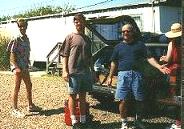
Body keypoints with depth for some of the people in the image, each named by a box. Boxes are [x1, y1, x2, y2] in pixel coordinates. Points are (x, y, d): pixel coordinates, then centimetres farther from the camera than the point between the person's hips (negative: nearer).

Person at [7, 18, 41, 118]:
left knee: (29, 85, 15)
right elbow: (12, 54, -15)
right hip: (18, 66, -8)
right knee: (17, 87, -2)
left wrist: (28, 63, 13)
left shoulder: (26, 39, 10)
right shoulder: (16, 40, -12)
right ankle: (15, 110, 7)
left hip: (25, 66, 8)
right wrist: (16, 67, -22)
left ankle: (30, 106, 30)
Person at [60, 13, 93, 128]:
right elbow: (65, 55, -4)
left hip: (86, 72, 5)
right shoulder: (70, 37, 0)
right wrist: (65, 71, -12)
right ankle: (74, 121, 9)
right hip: (73, 72, -5)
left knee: (83, 96, 12)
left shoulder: (88, 39, 14)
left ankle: (83, 120, 21)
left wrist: (92, 71, 14)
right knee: (73, 96, 3)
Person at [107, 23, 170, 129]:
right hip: (123, 74, 0)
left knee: (140, 100, 3)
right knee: (123, 100, -3)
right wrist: (110, 77, 12)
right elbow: (114, 63, 17)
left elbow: (149, 58, 5)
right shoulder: (118, 47, 15)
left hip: (137, 74, 0)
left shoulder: (139, 44, 11)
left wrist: (159, 67, -10)